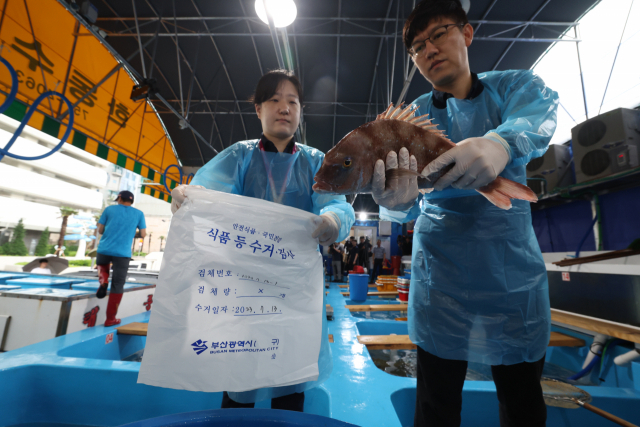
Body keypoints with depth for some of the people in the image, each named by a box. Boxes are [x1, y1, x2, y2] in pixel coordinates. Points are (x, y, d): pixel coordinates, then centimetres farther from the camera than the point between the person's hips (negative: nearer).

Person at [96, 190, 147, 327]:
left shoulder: (109, 209, 5)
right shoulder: (139, 214, 3)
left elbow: (100, 230, 6)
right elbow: (143, 234, 1)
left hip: (104, 250, 2)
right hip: (123, 254, -1)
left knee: (102, 264, 36)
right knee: (117, 286, 6)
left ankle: (103, 282, 7)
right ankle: (110, 319, 11)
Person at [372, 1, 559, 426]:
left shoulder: (515, 85, 5)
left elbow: (537, 115, -20)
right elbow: (409, 205, -13)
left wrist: (499, 142, -42)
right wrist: (397, 201, -36)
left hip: (515, 271, 1)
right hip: (440, 275, 0)